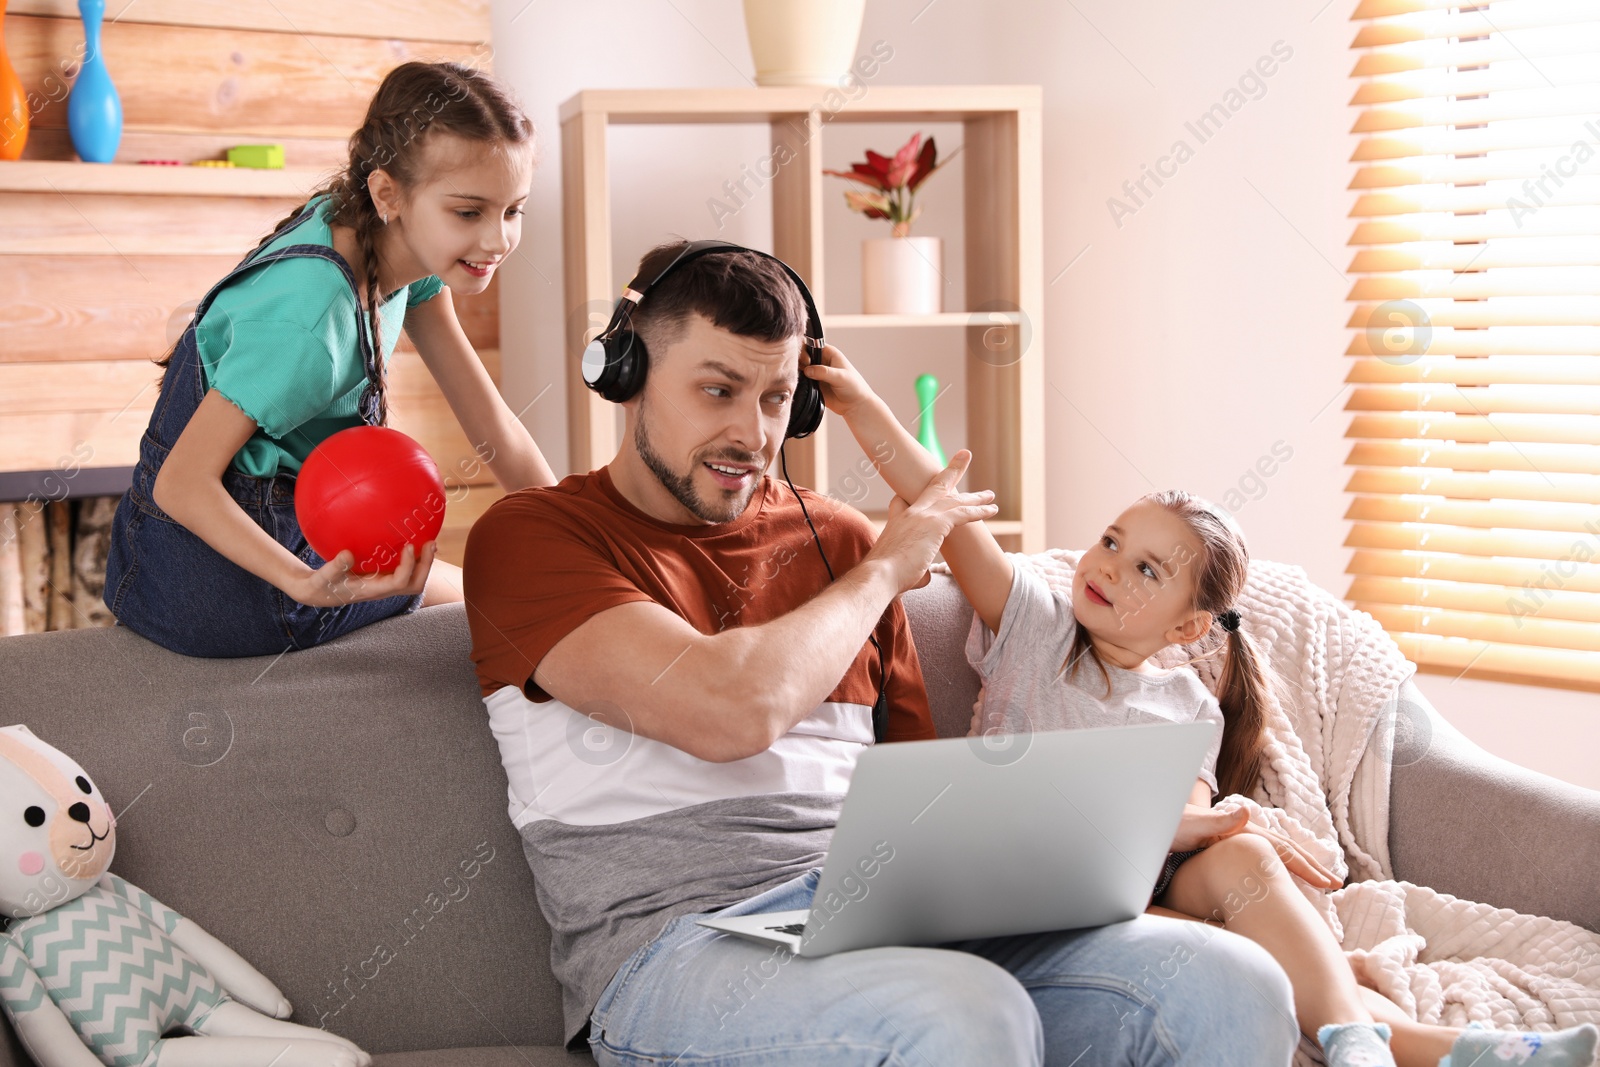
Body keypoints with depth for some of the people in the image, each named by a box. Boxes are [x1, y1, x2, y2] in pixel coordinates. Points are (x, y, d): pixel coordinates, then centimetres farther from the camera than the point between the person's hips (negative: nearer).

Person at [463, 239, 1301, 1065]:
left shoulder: (836, 537, 20)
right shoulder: (534, 536, 1)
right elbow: (733, 712, -17)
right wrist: (884, 570, 2)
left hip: (884, 911, 6)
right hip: (680, 950, -5)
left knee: (1231, 991, -17)